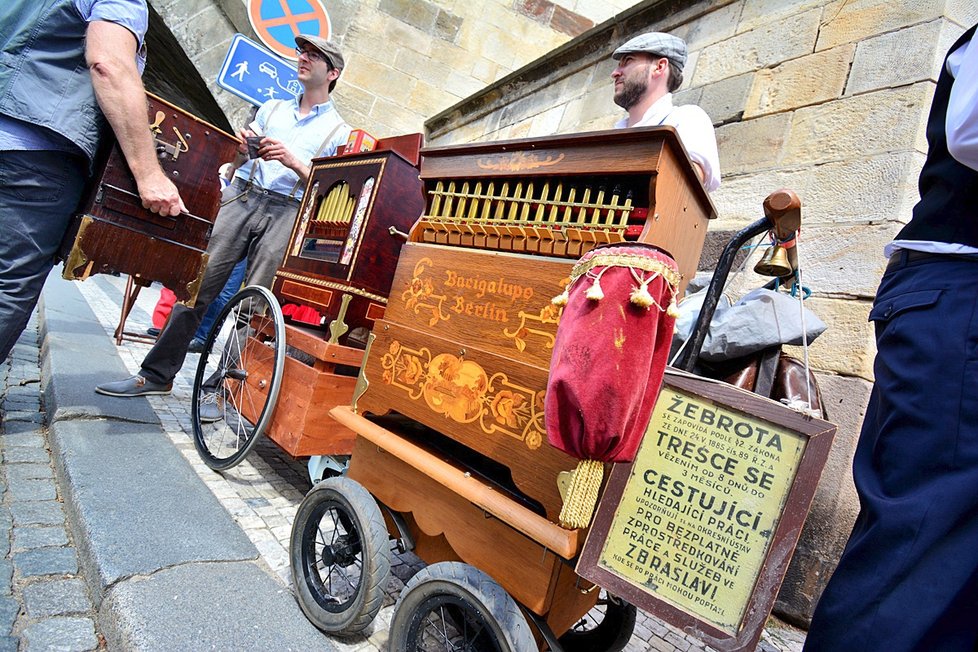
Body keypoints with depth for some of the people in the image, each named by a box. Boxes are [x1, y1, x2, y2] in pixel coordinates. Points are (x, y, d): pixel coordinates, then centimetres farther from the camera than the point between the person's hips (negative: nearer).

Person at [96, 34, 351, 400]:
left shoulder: (339, 131, 9)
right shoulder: (272, 108, 23)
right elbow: (238, 164, 23)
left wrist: (294, 162, -13)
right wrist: (241, 150, 0)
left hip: (286, 214, -3)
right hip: (241, 196, 3)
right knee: (198, 287, -3)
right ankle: (157, 375, 3)